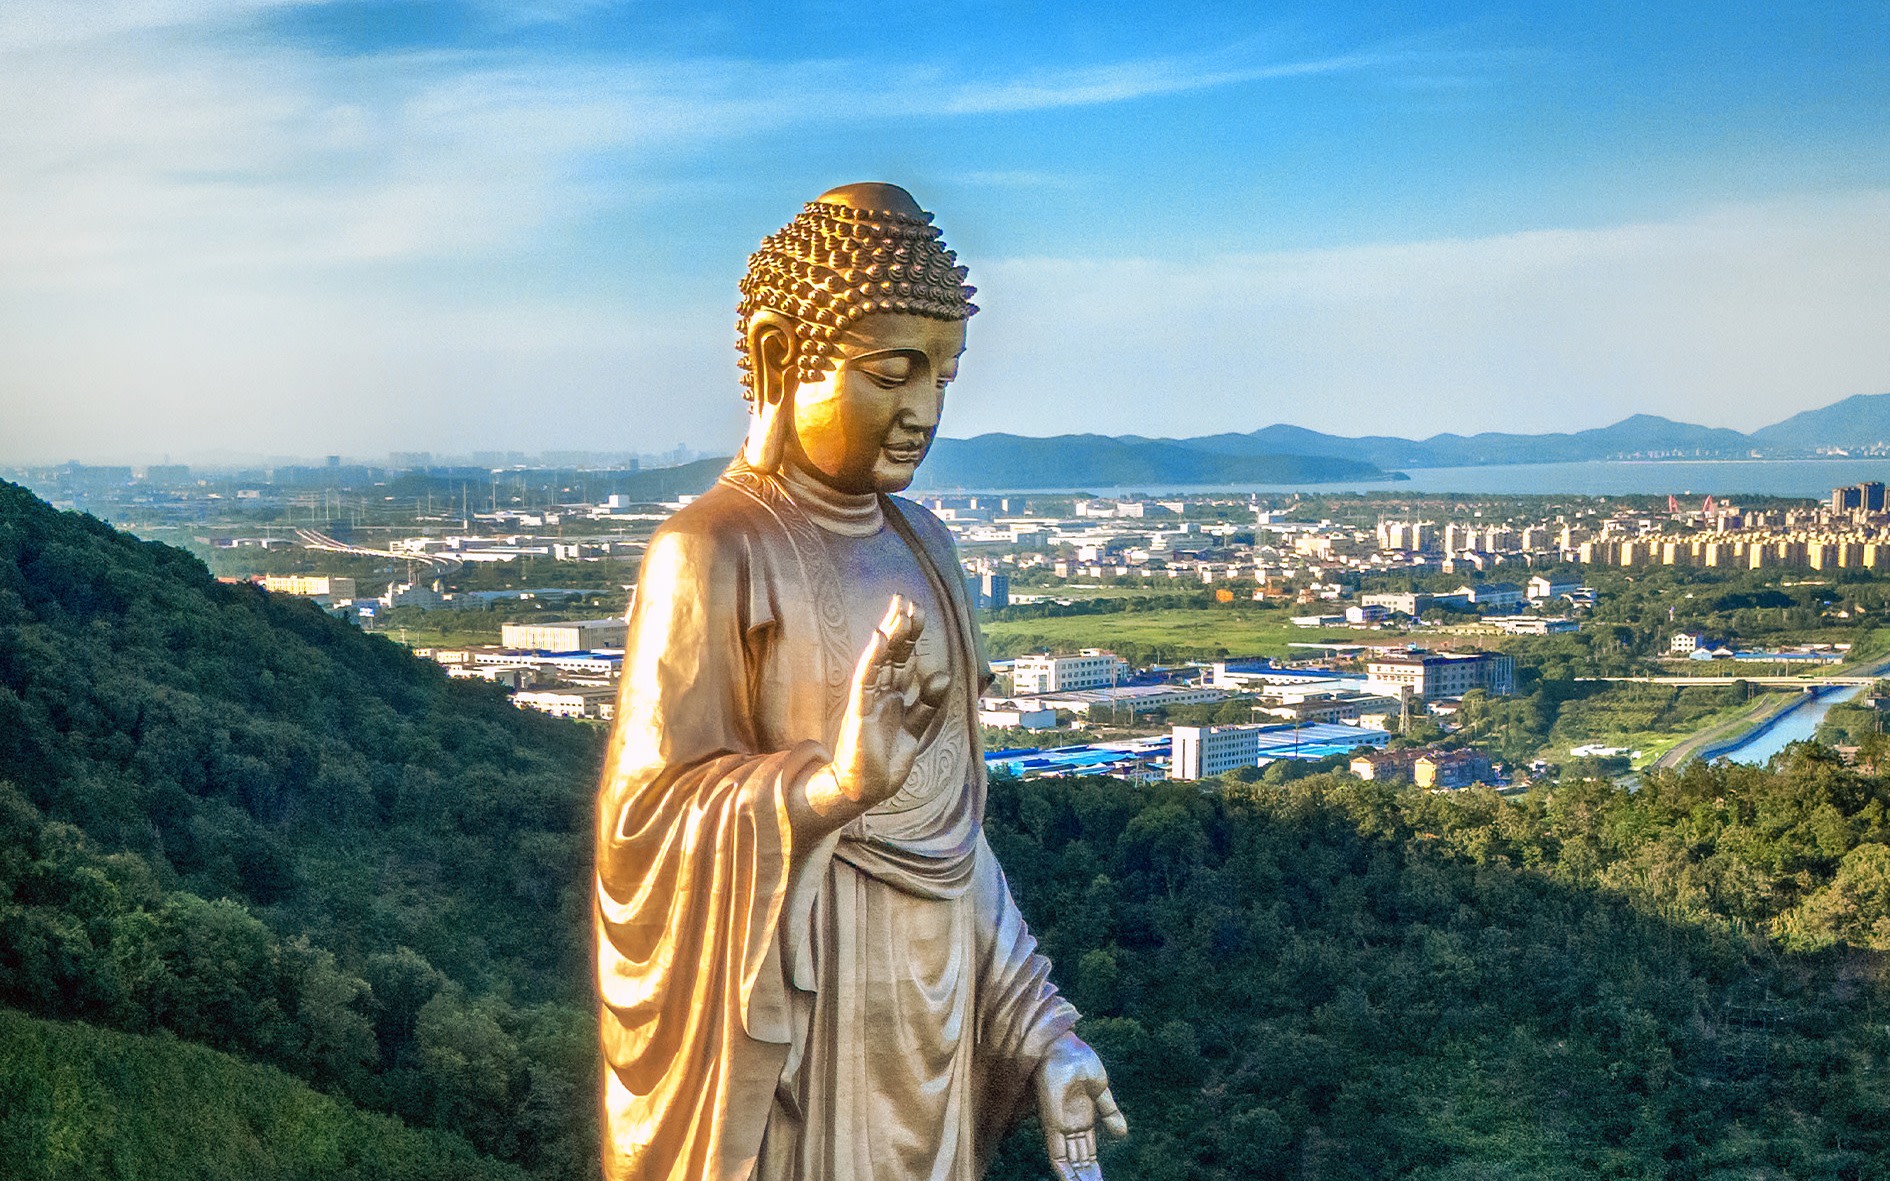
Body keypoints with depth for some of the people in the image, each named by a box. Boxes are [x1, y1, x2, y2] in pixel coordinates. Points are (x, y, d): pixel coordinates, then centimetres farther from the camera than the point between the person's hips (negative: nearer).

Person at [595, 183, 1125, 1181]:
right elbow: (647, 818, -15)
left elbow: (946, 815, 11)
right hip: (789, 1014, -6)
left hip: (932, 1008, 6)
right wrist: (832, 781, -31)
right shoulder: (710, 554, -13)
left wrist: (1034, 1027, 8)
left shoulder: (919, 546, 8)